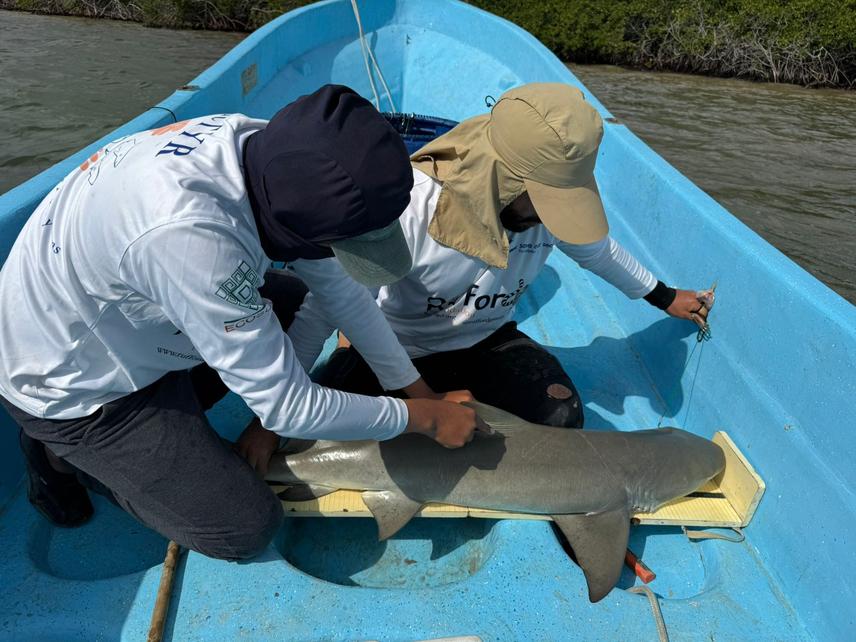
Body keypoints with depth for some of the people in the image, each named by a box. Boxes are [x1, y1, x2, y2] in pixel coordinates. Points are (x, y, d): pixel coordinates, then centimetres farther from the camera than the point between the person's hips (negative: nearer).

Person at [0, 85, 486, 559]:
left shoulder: (277, 153, -19)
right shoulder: (192, 234, -42)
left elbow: (342, 288, -7)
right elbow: (289, 409, -32)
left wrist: (419, 391, -5)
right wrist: (426, 418, -20)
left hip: (125, 319, 7)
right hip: (72, 386, -7)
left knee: (300, 303, 5)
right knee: (247, 528, -4)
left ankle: (167, 414, 8)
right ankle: (65, 454, 11)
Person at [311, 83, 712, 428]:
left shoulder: (551, 197, -14)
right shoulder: (412, 207, -34)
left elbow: (596, 249, 10)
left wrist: (663, 297, 24)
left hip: (486, 341, 4)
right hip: (395, 349, -3)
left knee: (562, 418, -21)